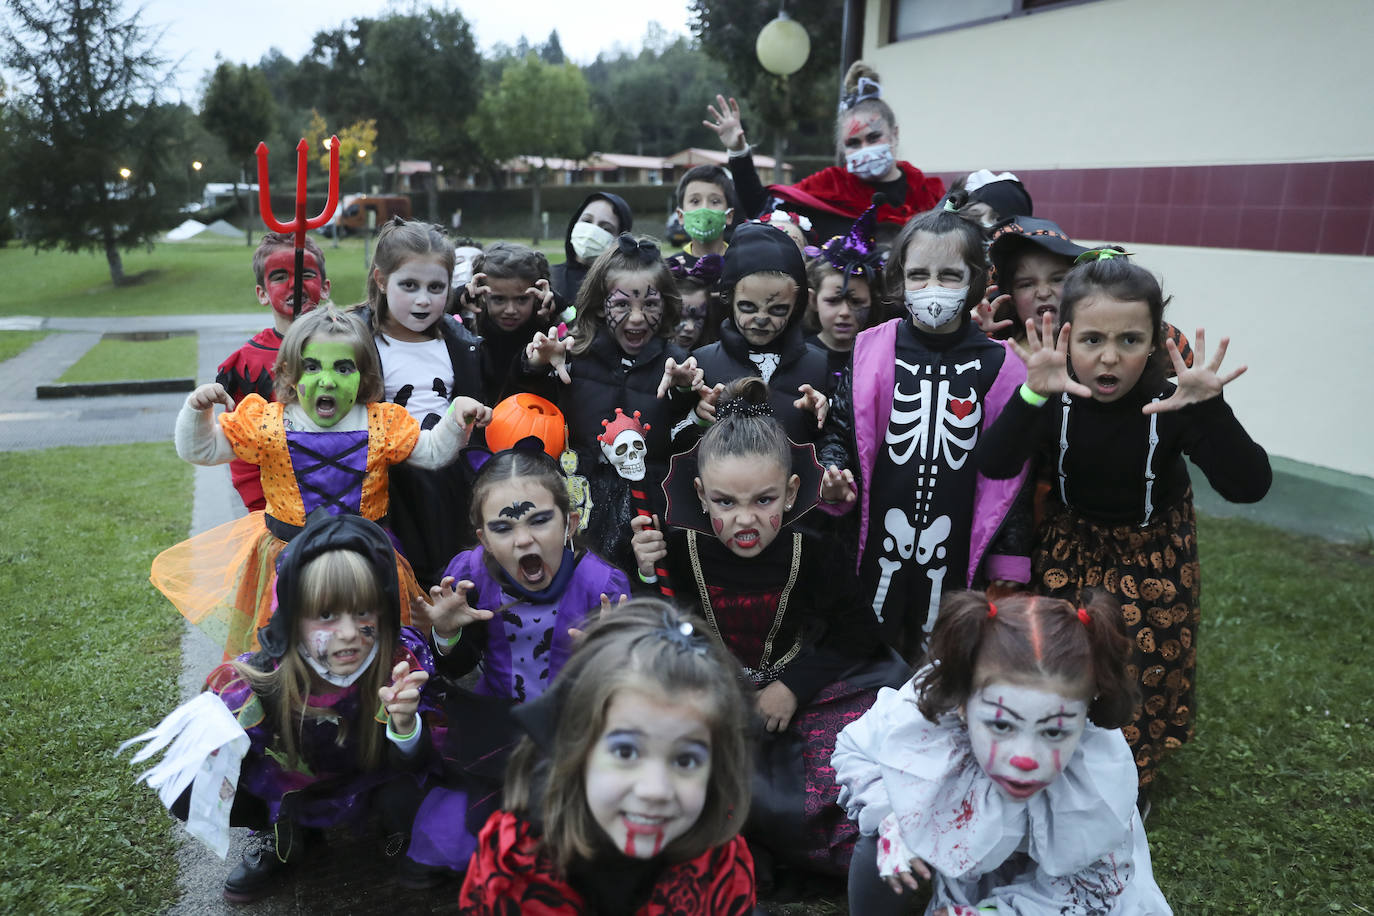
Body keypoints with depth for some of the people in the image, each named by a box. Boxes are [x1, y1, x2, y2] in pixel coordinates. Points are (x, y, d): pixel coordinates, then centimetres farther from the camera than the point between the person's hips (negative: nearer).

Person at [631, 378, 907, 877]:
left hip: (798, 694, 1)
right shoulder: (678, 549, -15)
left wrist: (793, 687, -14)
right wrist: (648, 577, -27)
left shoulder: (814, 554, -15)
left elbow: (855, 636, -4)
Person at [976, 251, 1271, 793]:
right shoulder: (1057, 398, -23)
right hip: (1070, 548, 1)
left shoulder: (1171, 404, -25)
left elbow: (1248, 486, -32)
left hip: (1152, 557, 0)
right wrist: (1035, 394, -52)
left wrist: (1209, 409, -48)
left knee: (1144, 667, 6)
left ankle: (1131, 781, 35)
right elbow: (993, 466, -36)